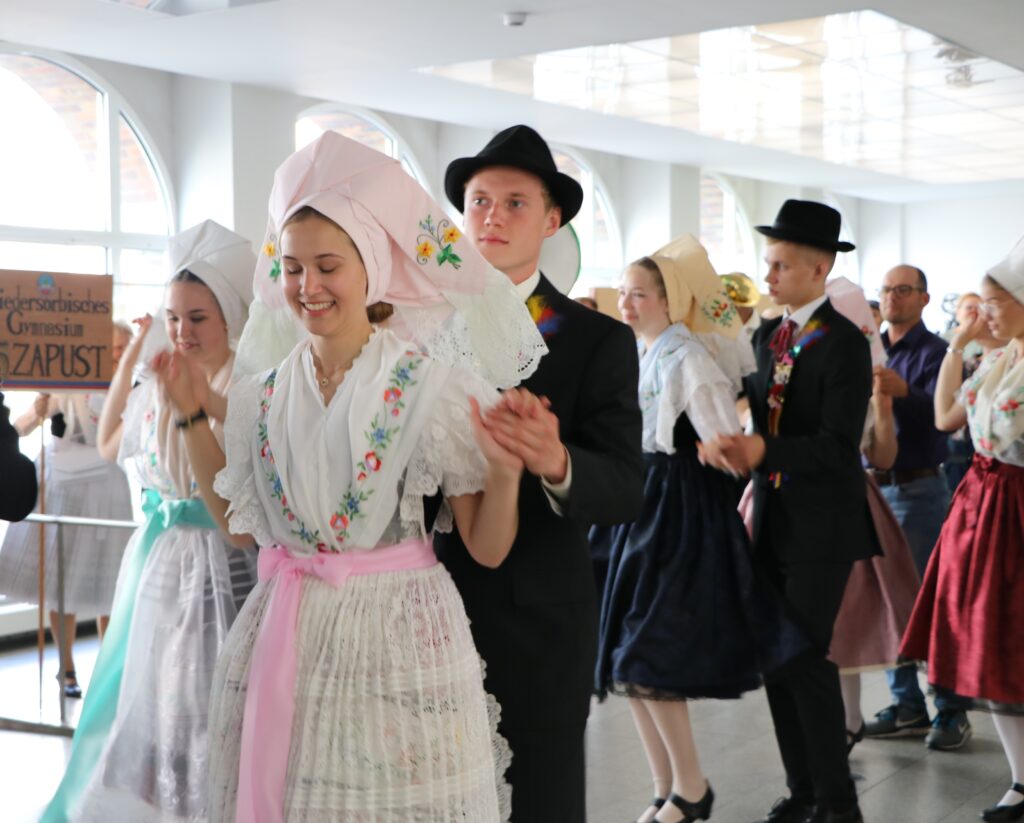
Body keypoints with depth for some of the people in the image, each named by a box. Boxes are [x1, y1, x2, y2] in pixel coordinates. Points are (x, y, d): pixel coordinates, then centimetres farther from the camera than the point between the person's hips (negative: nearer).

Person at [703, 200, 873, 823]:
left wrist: (760, 451, -34)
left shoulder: (844, 342, -13)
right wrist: (726, 439, -11)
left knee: (807, 658, -7)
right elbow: (765, 413, 11)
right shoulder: (768, 336, 10)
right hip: (772, 519, 7)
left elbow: (838, 446, -19)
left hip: (822, 523, -7)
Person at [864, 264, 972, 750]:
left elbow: (942, 416, -22)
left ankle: (952, 711, 5)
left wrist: (904, 392, -38)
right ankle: (907, 707, 18)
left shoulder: (934, 352, -6)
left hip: (918, 488, -6)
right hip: (874, 486, 6)